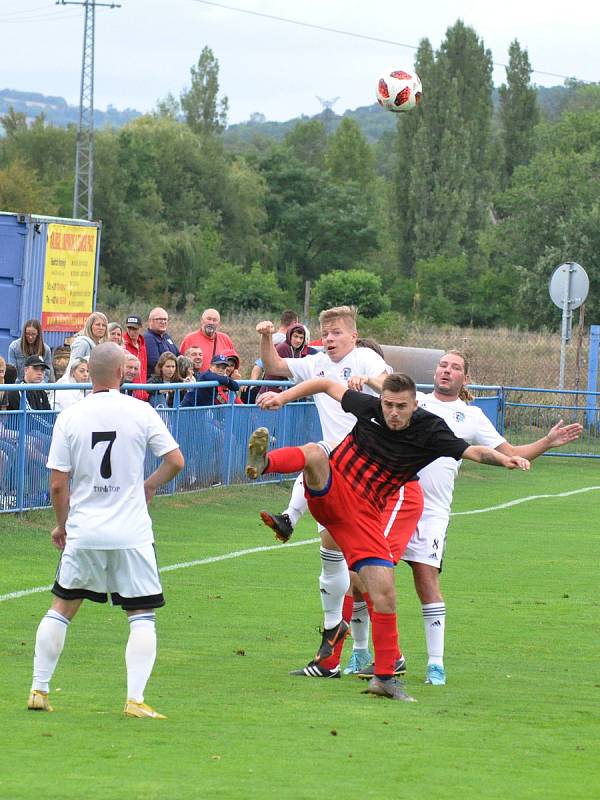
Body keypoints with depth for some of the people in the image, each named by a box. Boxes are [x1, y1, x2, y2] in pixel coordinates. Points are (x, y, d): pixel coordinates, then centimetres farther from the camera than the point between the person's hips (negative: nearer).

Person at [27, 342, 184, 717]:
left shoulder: (69, 418, -3)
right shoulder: (140, 412, -5)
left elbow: (58, 483, -2)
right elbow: (175, 461, -3)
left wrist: (62, 524, 14)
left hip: (83, 531, 2)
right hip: (132, 532, -2)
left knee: (62, 608, 16)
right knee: (142, 615, 5)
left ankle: (39, 690, 17)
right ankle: (135, 699, -5)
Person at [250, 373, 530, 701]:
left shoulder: (429, 432, -9)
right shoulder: (369, 408, -7)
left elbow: (474, 451, -16)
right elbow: (326, 384, 6)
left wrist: (504, 459, -35)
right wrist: (284, 396, -1)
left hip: (364, 514, 1)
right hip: (328, 489, -1)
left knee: (384, 592, -7)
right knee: (315, 452, -34)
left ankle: (384, 676, 5)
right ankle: (263, 463, -64)